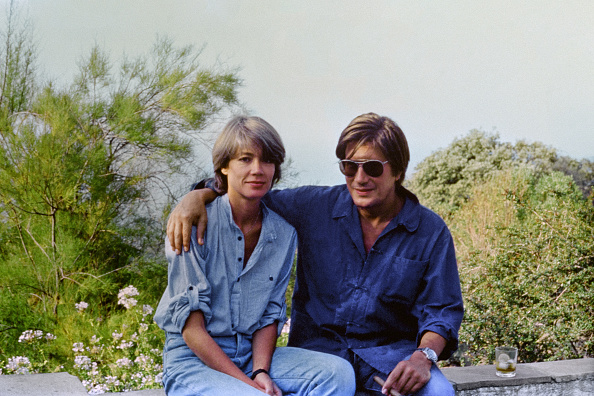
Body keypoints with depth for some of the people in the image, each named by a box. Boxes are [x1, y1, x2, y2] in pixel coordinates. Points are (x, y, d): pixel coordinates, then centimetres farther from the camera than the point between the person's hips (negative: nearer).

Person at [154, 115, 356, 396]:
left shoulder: (284, 234, 3)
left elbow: (270, 316, 7)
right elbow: (191, 327, -13)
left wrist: (261, 372, -11)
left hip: (253, 356, 5)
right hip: (192, 363, -5)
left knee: (339, 373, -18)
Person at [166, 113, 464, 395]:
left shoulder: (431, 232, 0)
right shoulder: (315, 206, 1)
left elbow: (442, 309, 1)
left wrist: (424, 356, -20)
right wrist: (197, 196, -12)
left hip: (390, 350, 0)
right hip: (318, 346, 0)